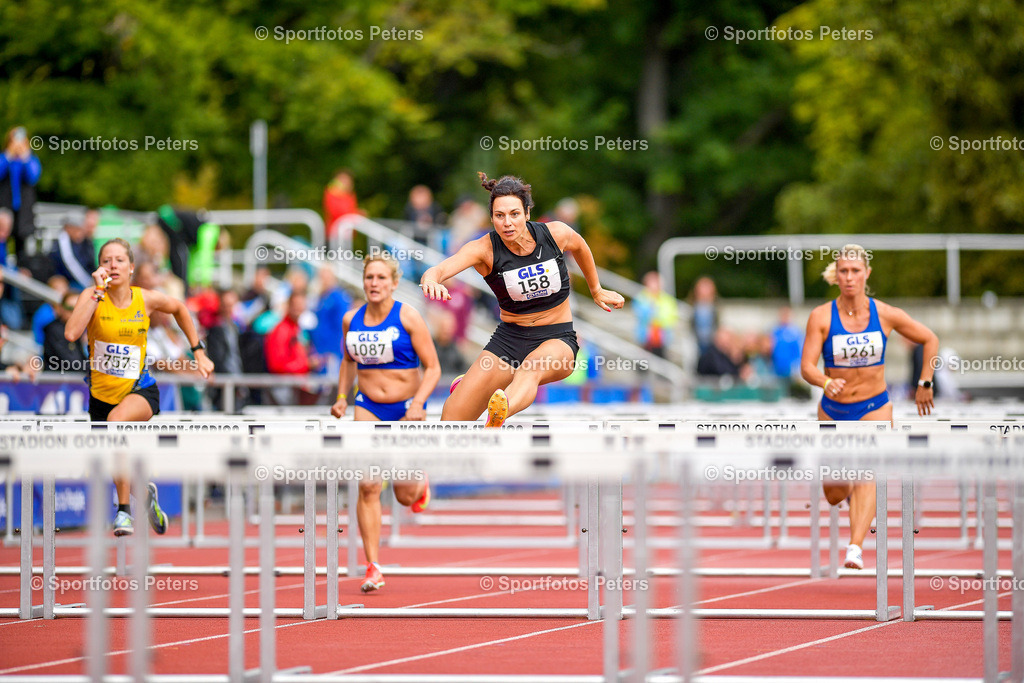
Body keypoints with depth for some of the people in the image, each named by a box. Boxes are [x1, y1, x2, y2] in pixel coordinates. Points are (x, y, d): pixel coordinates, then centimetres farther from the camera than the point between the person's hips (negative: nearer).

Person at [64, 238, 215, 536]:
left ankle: (125, 509, -27)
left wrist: (199, 352, 15)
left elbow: (179, 309, 16)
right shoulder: (92, 297, -11)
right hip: (102, 393, 2)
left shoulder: (147, 299, -6)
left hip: (139, 389, -2)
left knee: (118, 419, -36)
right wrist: (98, 292, -26)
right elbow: (71, 333, -29)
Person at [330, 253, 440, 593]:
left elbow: (433, 368, -9)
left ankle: (420, 484, 45)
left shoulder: (408, 318, -10)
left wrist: (418, 403, -23)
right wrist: (342, 396, 8)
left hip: (407, 409, -2)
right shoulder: (351, 320, 2)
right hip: (368, 408, 2)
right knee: (367, 486, -14)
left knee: (405, 495, 5)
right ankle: (373, 568, -10)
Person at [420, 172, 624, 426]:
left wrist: (596, 291, 29)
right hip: (509, 338, 1)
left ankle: (498, 417, -72)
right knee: (452, 419, -7)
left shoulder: (556, 234, -9)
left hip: (557, 339, -1)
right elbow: (441, 269, -31)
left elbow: (580, 248, 16)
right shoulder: (484, 249, -14)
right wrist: (431, 280, -56)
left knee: (531, 369, -39)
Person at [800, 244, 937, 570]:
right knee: (834, 495, 11)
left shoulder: (886, 314, -8)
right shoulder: (821, 317, -12)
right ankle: (847, 484, 48)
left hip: (875, 408, -1)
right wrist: (826, 383, -41)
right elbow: (806, 367, -20)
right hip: (833, 410, 1)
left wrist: (924, 384, 4)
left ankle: (855, 548, -33)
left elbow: (930, 340, 7)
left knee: (867, 476, -23)